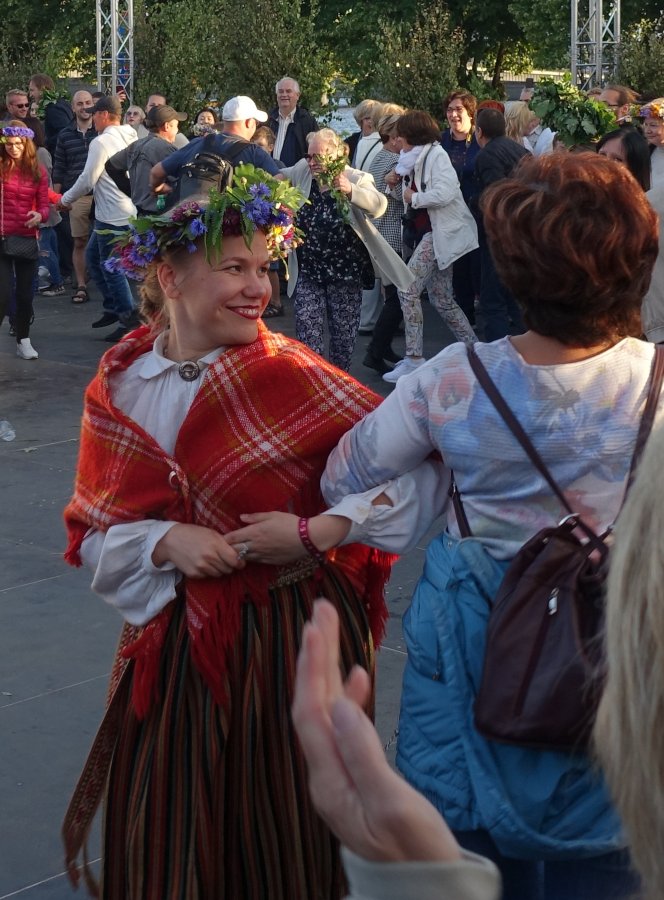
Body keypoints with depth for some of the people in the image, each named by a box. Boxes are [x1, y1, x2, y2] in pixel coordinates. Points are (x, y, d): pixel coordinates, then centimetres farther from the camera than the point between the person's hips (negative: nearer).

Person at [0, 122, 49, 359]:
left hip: (28, 239, 3)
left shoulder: (38, 171, 3)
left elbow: (44, 206, 2)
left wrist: (39, 216, -17)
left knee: (25, 294, 10)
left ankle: (23, 341, 24)